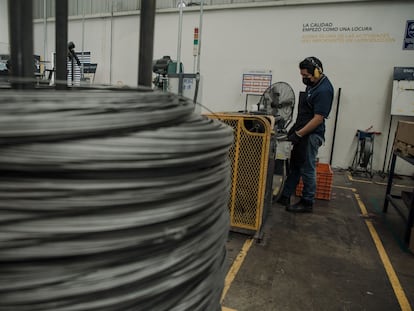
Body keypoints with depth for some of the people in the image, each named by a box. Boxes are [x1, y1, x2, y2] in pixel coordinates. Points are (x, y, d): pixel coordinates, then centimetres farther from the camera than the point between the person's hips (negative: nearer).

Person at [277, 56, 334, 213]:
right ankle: (285, 197, 23)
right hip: (302, 132, 10)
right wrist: (295, 127, 17)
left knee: (307, 170, 0)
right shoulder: (312, 84, 10)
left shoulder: (324, 90, -19)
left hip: (311, 135, -10)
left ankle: (307, 203, 14)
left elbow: (318, 118, -22)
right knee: (294, 167, 14)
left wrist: (299, 134, -19)